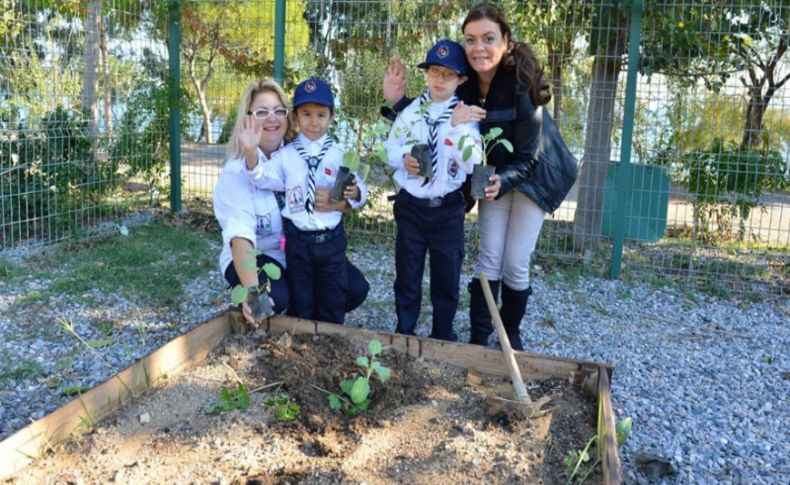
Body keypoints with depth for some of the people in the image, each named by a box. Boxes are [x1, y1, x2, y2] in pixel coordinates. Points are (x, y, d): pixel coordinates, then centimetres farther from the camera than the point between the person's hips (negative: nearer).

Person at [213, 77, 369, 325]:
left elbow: (348, 201, -3)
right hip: (255, 255, -4)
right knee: (274, 298, -33)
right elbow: (239, 233, -31)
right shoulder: (235, 171, -16)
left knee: (356, 288, -14)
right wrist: (252, 290, -45)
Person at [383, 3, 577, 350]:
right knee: (489, 258, 0)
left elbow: (528, 156, -25)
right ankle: (478, 338, 12)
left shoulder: (521, 85, -30)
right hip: (495, 172, 4)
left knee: (515, 263, -1)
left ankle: (511, 333, 24)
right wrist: (397, 102, -26)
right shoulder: (464, 81, -17)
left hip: (534, 173, -3)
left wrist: (503, 181, -42)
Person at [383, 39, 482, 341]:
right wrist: (403, 159, -14)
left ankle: (443, 336, 29)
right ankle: (404, 334, 29)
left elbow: (472, 164, -15)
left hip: (447, 209, -1)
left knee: (447, 277, 11)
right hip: (410, 206, 2)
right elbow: (388, 150, 6)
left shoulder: (466, 116, -4)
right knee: (407, 274, 12)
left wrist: (461, 128, -25)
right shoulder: (410, 111, 2)